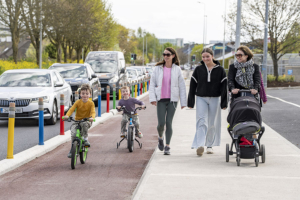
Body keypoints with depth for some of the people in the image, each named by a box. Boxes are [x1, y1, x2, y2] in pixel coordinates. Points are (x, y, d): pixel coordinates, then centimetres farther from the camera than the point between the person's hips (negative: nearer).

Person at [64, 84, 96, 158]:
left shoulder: (91, 103, -5)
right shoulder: (78, 102, -3)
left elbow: (93, 112, -17)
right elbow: (72, 109, -13)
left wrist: (92, 117, -40)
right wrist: (67, 115, -33)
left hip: (86, 121, -1)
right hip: (77, 120, 1)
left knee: (85, 124, -38)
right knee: (73, 133, -20)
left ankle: (85, 139, -16)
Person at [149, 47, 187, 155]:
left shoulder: (177, 69, 3)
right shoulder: (158, 68, 4)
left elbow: (182, 86, 5)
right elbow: (152, 84, 4)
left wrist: (183, 102, 2)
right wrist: (152, 98, -7)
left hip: (172, 100, 0)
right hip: (161, 100, 0)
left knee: (169, 123, -3)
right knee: (161, 123, -5)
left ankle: (167, 146, 6)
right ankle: (160, 137, 27)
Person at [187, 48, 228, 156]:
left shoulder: (220, 70, 2)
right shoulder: (198, 69, 4)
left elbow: (224, 87, 1)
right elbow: (192, 86, 5)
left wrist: (224, 103, -5)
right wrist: (190, 102, 2)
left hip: (214, 99, 1)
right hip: (201, 98, -1)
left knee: (212, 123, 7)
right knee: (202, 121, -13)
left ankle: (210, 145, 21)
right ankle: (199, 146, -23)